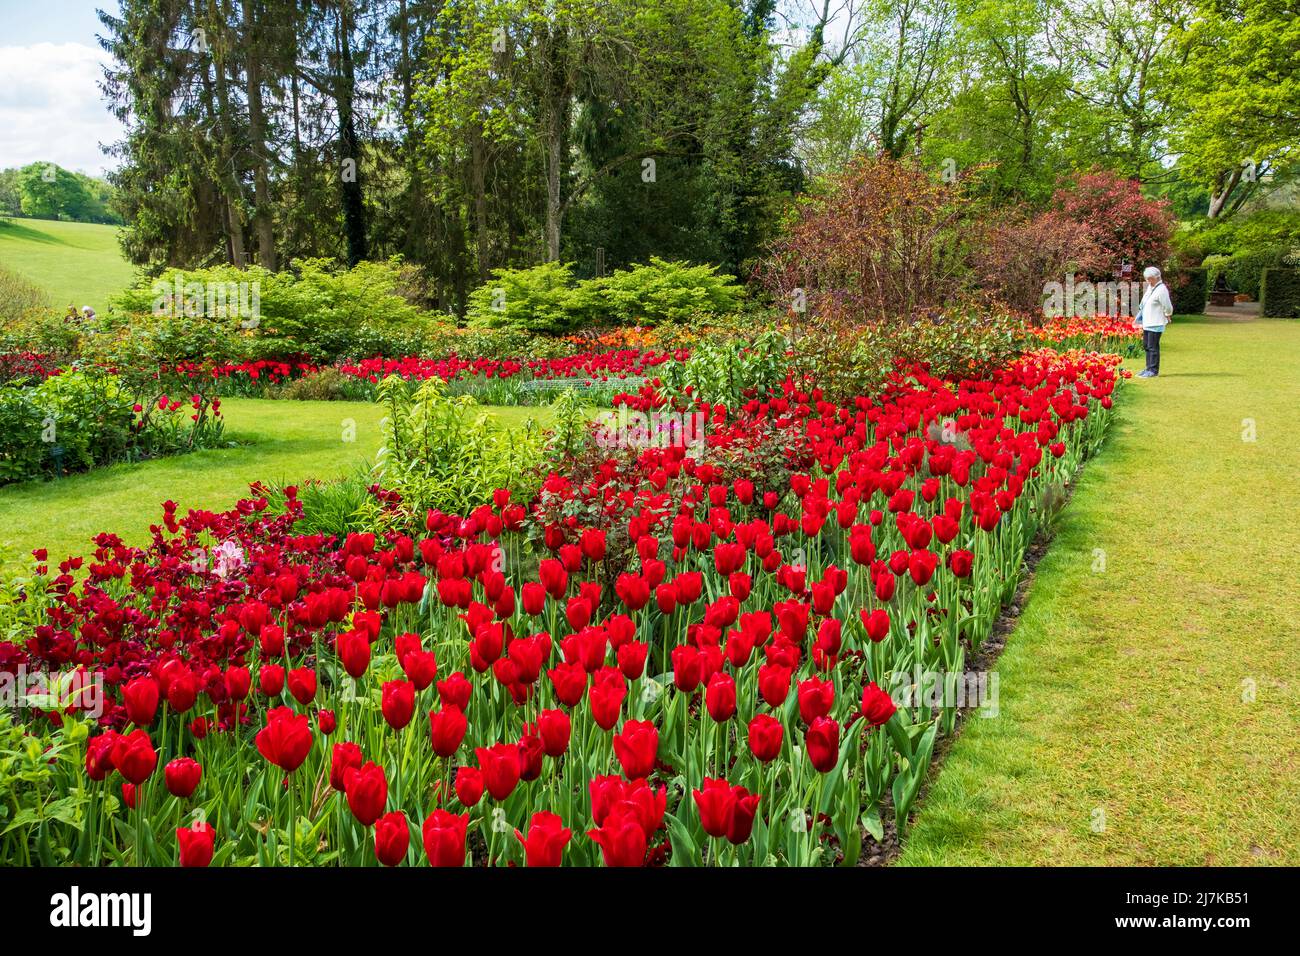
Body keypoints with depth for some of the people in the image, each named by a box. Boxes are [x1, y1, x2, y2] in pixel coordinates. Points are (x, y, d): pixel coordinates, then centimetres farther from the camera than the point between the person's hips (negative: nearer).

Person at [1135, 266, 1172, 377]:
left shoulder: (1161, 290, -18)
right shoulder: (1150, 287, 11)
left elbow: (1168, 307, -17)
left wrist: (1167, 316, -1)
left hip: (1156, 324, -10)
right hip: (1147, 322, 10)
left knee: (1153, 347, -6)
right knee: (1146, 345, 15)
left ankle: (1153, 370, 0)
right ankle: (1149, 368, 25)